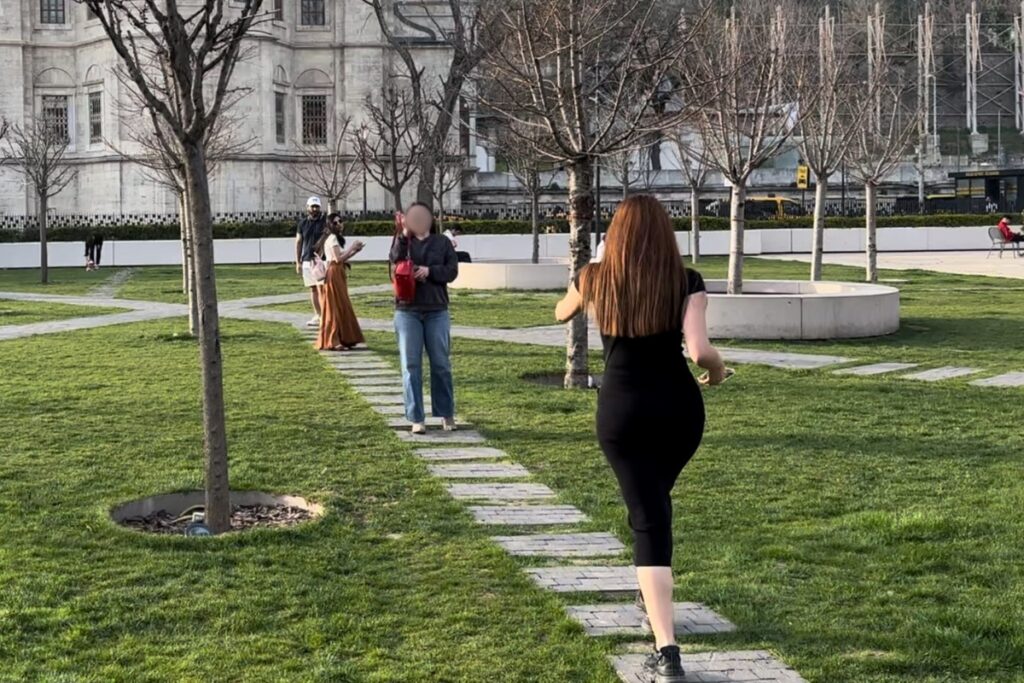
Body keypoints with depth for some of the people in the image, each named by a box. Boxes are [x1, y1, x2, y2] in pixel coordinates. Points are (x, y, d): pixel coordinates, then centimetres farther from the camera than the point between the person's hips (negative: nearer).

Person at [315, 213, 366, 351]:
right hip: (333, 276, -10)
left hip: (338, 276, 10)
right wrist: (351, 248, -12)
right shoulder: (332, 238, -12)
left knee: (340, 308, 13)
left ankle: (339, 340, 20)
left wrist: (355, 251, 7)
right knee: (334, 308, -8)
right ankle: (332, 342, -8)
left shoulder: (335, 238, 19)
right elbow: (338, 258, -19)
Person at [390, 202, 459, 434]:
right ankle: (416, 419, 4)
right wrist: (404, 234, -25)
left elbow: (452, 271, -2)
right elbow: (396, 259, -14)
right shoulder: (403, 241, 7)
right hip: (407, 311, 0)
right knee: (411, 365, -1)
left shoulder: (442, 242, 7)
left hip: (436, 311, 0)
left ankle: (446, 414, 17)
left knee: (441, 364, 4)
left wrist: (430, 270, -16)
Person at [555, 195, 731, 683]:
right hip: (679, 407, 1)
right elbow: (700, 351, -18)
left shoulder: (595, 280, 1)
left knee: (649, 522, -2)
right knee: (655, 499, 28)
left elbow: (561, 314, 23)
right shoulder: (686, 282, -6)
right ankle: (652, 594, 47)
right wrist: (718, 371, 4)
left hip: (622, 410, -1)